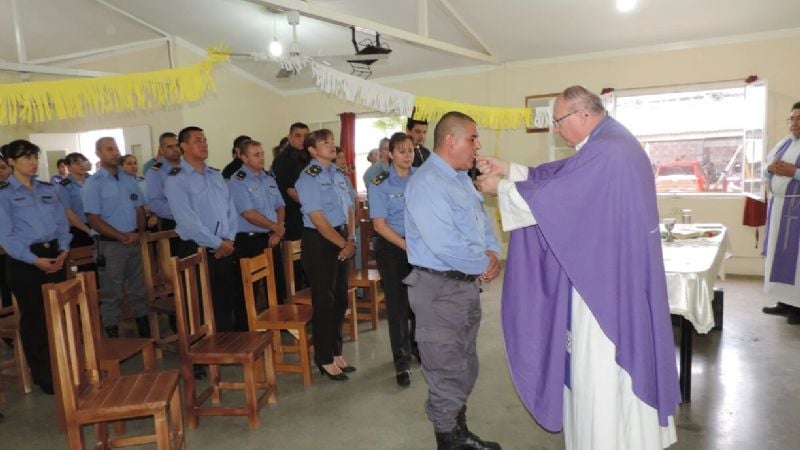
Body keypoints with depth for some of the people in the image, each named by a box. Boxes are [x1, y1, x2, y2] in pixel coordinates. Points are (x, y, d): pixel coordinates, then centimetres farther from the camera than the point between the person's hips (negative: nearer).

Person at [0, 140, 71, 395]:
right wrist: (34, 260, -18)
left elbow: (62, 223, 10)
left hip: (53, 256, 5)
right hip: (24, 261, -5)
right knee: (34, 317, 4)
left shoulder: (48, 190, 12)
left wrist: (63, 251, -6)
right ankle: (43, 375, 18)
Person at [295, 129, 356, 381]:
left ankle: (336, 353, 29)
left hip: (342, 241, 7)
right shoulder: (309, 177, -11)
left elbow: (349, 209, 12)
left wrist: (351, 240, -2)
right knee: (324, 301, 2)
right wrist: (343, 244, -11)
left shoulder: (338, 174, 11)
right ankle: (325, 360, 17)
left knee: (340, 299, 13)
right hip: (319, 242, -7)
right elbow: (318, 219, -16)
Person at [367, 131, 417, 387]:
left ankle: (418, 345, 33)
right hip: (391, 247, -3)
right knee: (397, 302, 3)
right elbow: (379, 224, -9)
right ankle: (401, 361, 17)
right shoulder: (379, 184, -7)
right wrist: (407, 246, -16)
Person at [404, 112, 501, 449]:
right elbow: (445, 246, -29)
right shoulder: (426, 183, -20)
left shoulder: (462, 179, 12)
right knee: (447, 373, 4)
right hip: (439, 289, -10)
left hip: (468, 283, 10)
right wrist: (485, 264, -15)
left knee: (465, 368, 22)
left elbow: (483, 223, 15)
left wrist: (493, 253, -6)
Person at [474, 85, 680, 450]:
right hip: (620, 271, 11)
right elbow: (556, 176, 12)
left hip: (605, 276, -11)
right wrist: (508, 170, 7)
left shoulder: (603, 152, -23)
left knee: (600, 364, 3)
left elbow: (547, 195, -21)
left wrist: (499, 188, -7)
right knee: (622, 357, 21)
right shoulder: (613, 140, 10)